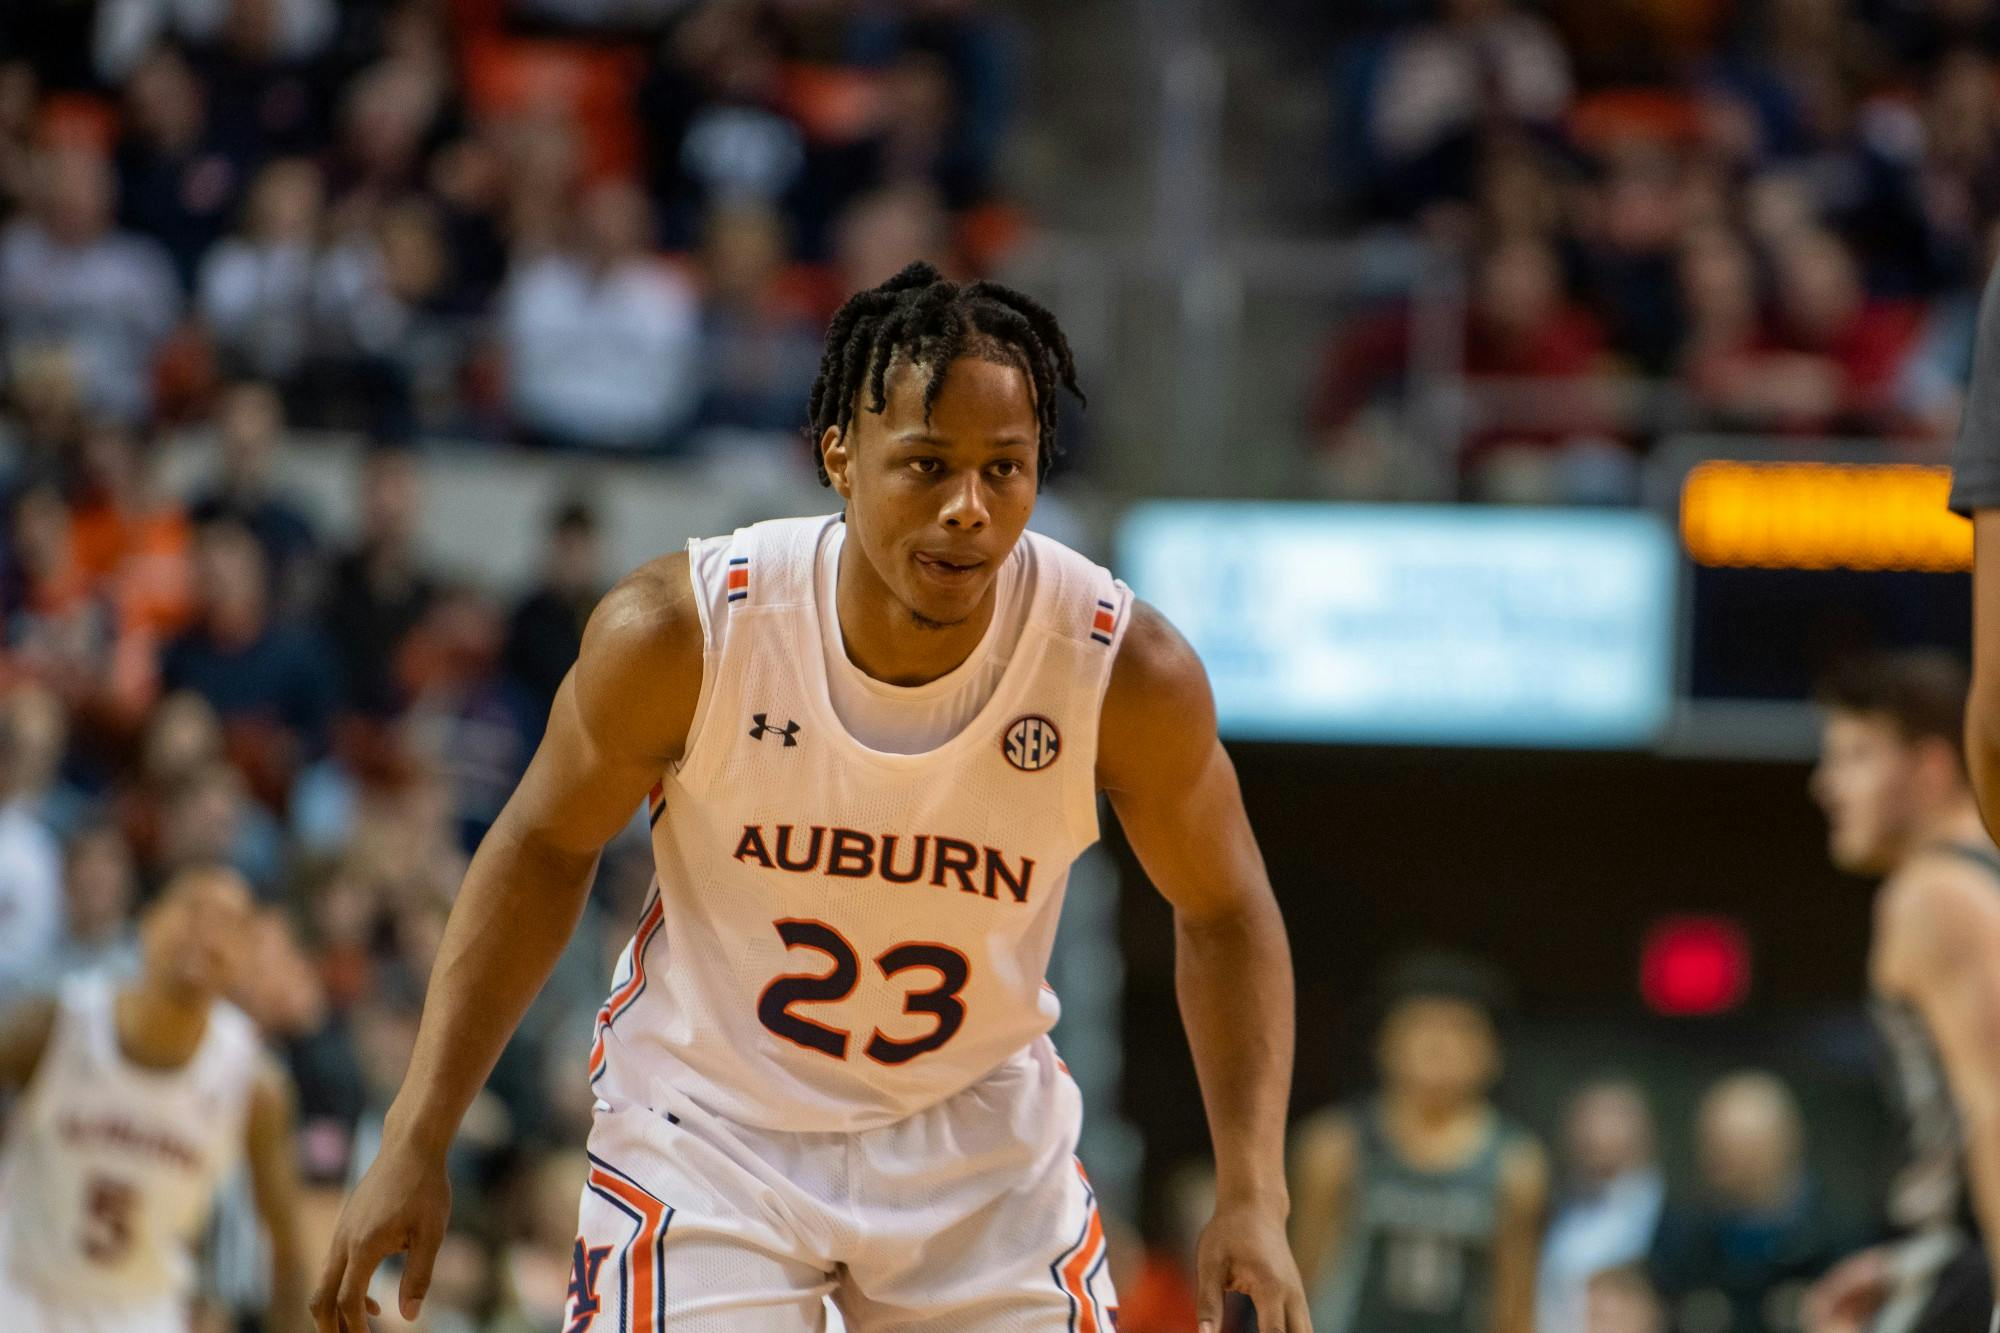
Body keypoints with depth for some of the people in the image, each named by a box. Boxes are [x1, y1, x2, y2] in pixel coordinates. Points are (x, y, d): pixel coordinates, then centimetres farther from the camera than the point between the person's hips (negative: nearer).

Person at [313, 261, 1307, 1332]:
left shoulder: (1129, 672, -20)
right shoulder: (681, 632, -22)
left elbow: (1224, 914, -2)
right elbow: (543, 847, -5)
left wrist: (1252, 1198, -11)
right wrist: (413, 1142, -7)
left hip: (979, 1135, 2)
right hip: (709, 1124, -2)